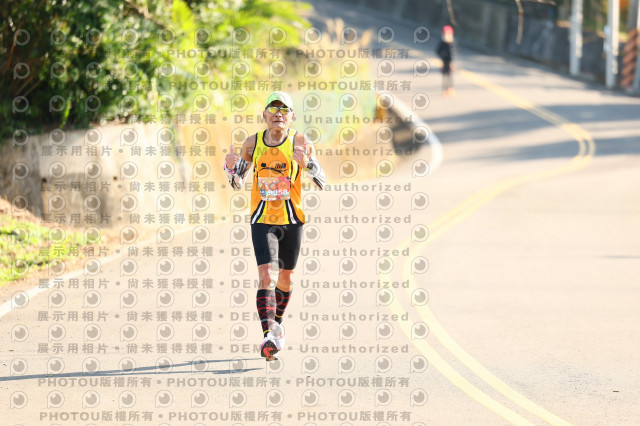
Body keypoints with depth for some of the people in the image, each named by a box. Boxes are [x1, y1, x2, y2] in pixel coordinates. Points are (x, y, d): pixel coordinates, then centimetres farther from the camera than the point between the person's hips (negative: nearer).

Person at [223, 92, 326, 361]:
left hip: (292, 219, 1)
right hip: (262, 219, -1)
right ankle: (269, 334, -27)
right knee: (266, 275, -16)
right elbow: (237, 183, 11)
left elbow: (321, 182, -10)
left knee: (285, 278, 14)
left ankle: (276, 324, 39)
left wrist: (307, 163, -29)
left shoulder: (300, 142, -6)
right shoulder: (252, 143, 0)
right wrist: (231, 169, -11)